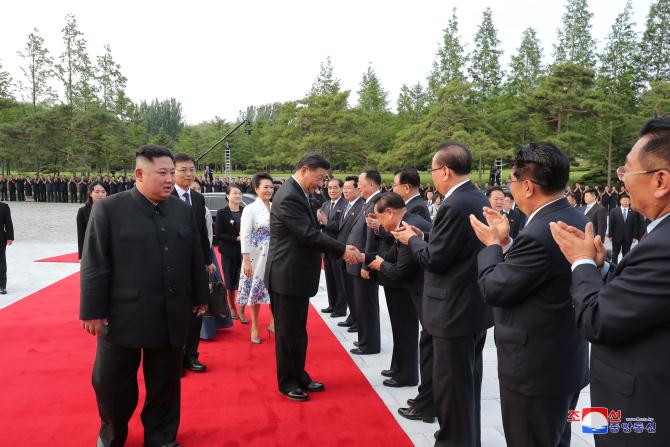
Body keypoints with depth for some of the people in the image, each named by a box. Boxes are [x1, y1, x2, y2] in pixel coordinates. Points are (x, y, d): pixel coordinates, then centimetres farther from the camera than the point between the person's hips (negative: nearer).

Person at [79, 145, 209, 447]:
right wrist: (93, 310, -7)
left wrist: (200, 297, 12)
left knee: (166, 383, 14)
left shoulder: (182, 210, 4)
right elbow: (94, 266, -7)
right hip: (123, 316, -2)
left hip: (172, 317, 3)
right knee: (112, 383, 13)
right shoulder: (108, 209, -7)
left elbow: (196, 259, 9)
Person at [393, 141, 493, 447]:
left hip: (455, 310, -10)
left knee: (450, 384, 4)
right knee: (467, 382, 22)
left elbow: (435, 259, -19)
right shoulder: (480, 200, 8)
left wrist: (411, 239, -3)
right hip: (476, 305, 10)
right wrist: (421, 237, 9)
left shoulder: (454, 206, -22)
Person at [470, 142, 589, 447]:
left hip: (534, 368, -9)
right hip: (567, 362, 9)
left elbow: (493, 290, -18)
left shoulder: (538, 234, -27)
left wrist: (492, 245, -4)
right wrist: (506, 242, 6)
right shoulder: (578, 221, 3)